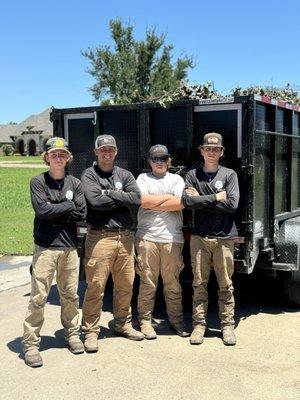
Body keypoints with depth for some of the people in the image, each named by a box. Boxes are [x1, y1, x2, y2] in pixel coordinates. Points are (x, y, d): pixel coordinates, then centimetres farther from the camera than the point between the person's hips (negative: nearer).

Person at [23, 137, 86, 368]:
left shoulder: (75, 183, 9)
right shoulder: (38, 182, 1)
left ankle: (72, 334, 28)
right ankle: (31, 343, 5)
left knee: (70, 295, 11)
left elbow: (82, 213, -3)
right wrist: (68, 205, -5)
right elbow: (42, 210, -13)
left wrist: (54, 211, -6)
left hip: (70, 247, 3)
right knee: (39, 297, -3)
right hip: (45, 247, -3)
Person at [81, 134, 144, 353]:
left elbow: (136, 198, -4)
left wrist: (108, 193, -8)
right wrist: (120, 198, -5)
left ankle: (123, 324, 29)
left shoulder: (124, 174, 13)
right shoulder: (89, 175, 2)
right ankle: (91, 331, 9)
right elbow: (94, 201, -16)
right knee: (96, 287, -3)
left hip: (125, 237, 5)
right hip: (100, 238, -4)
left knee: (126, 285, 12)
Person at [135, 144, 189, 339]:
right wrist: (168, 197, -2)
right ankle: (145, 321, 13)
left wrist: (152, 203, -5)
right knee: (148, 283, 2)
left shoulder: (176, 179, 13)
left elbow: (180, 204, -5)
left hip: (172, 238, 1)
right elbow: (143, 201, -8)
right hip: (147, 237, -1)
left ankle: (177, 321, 18)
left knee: (173, 283, 6)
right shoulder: (143, 178, 10)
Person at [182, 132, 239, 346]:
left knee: (226, 285, 5)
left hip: (224, 237, -1)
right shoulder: (193, 175, 7)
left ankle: (228, 325, 16)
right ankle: (199, 324, 16)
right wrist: (216, 197, -8)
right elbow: (188, 201, -9)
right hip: (199, 237, 1)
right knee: (199, 284, 6)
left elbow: (232, 205, -8)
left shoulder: (229, 174, 5)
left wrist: (201, 200, -7)